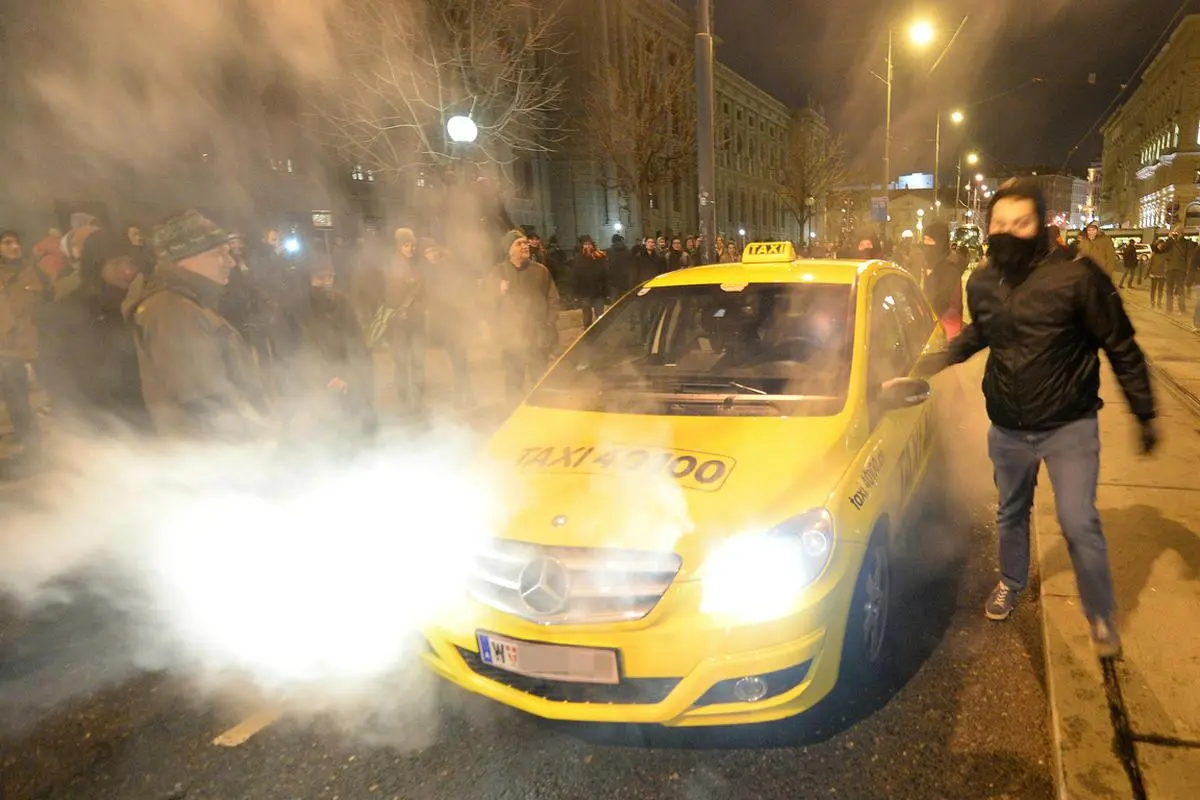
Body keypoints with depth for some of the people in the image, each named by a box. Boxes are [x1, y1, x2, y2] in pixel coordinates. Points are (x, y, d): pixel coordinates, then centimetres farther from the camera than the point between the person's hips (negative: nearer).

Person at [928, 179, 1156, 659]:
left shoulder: (1076, 277, -19)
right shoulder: (981, 283, -4)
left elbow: (1122, 349, -10)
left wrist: (1144, 415, -6)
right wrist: (942, 357, 7)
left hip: (1068, 426, -4)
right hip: (1007, 429, 4)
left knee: (1079, 523, -4)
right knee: (1011, 514, 20)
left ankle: (1101, 615, 19)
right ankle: (1011, 583, 45)